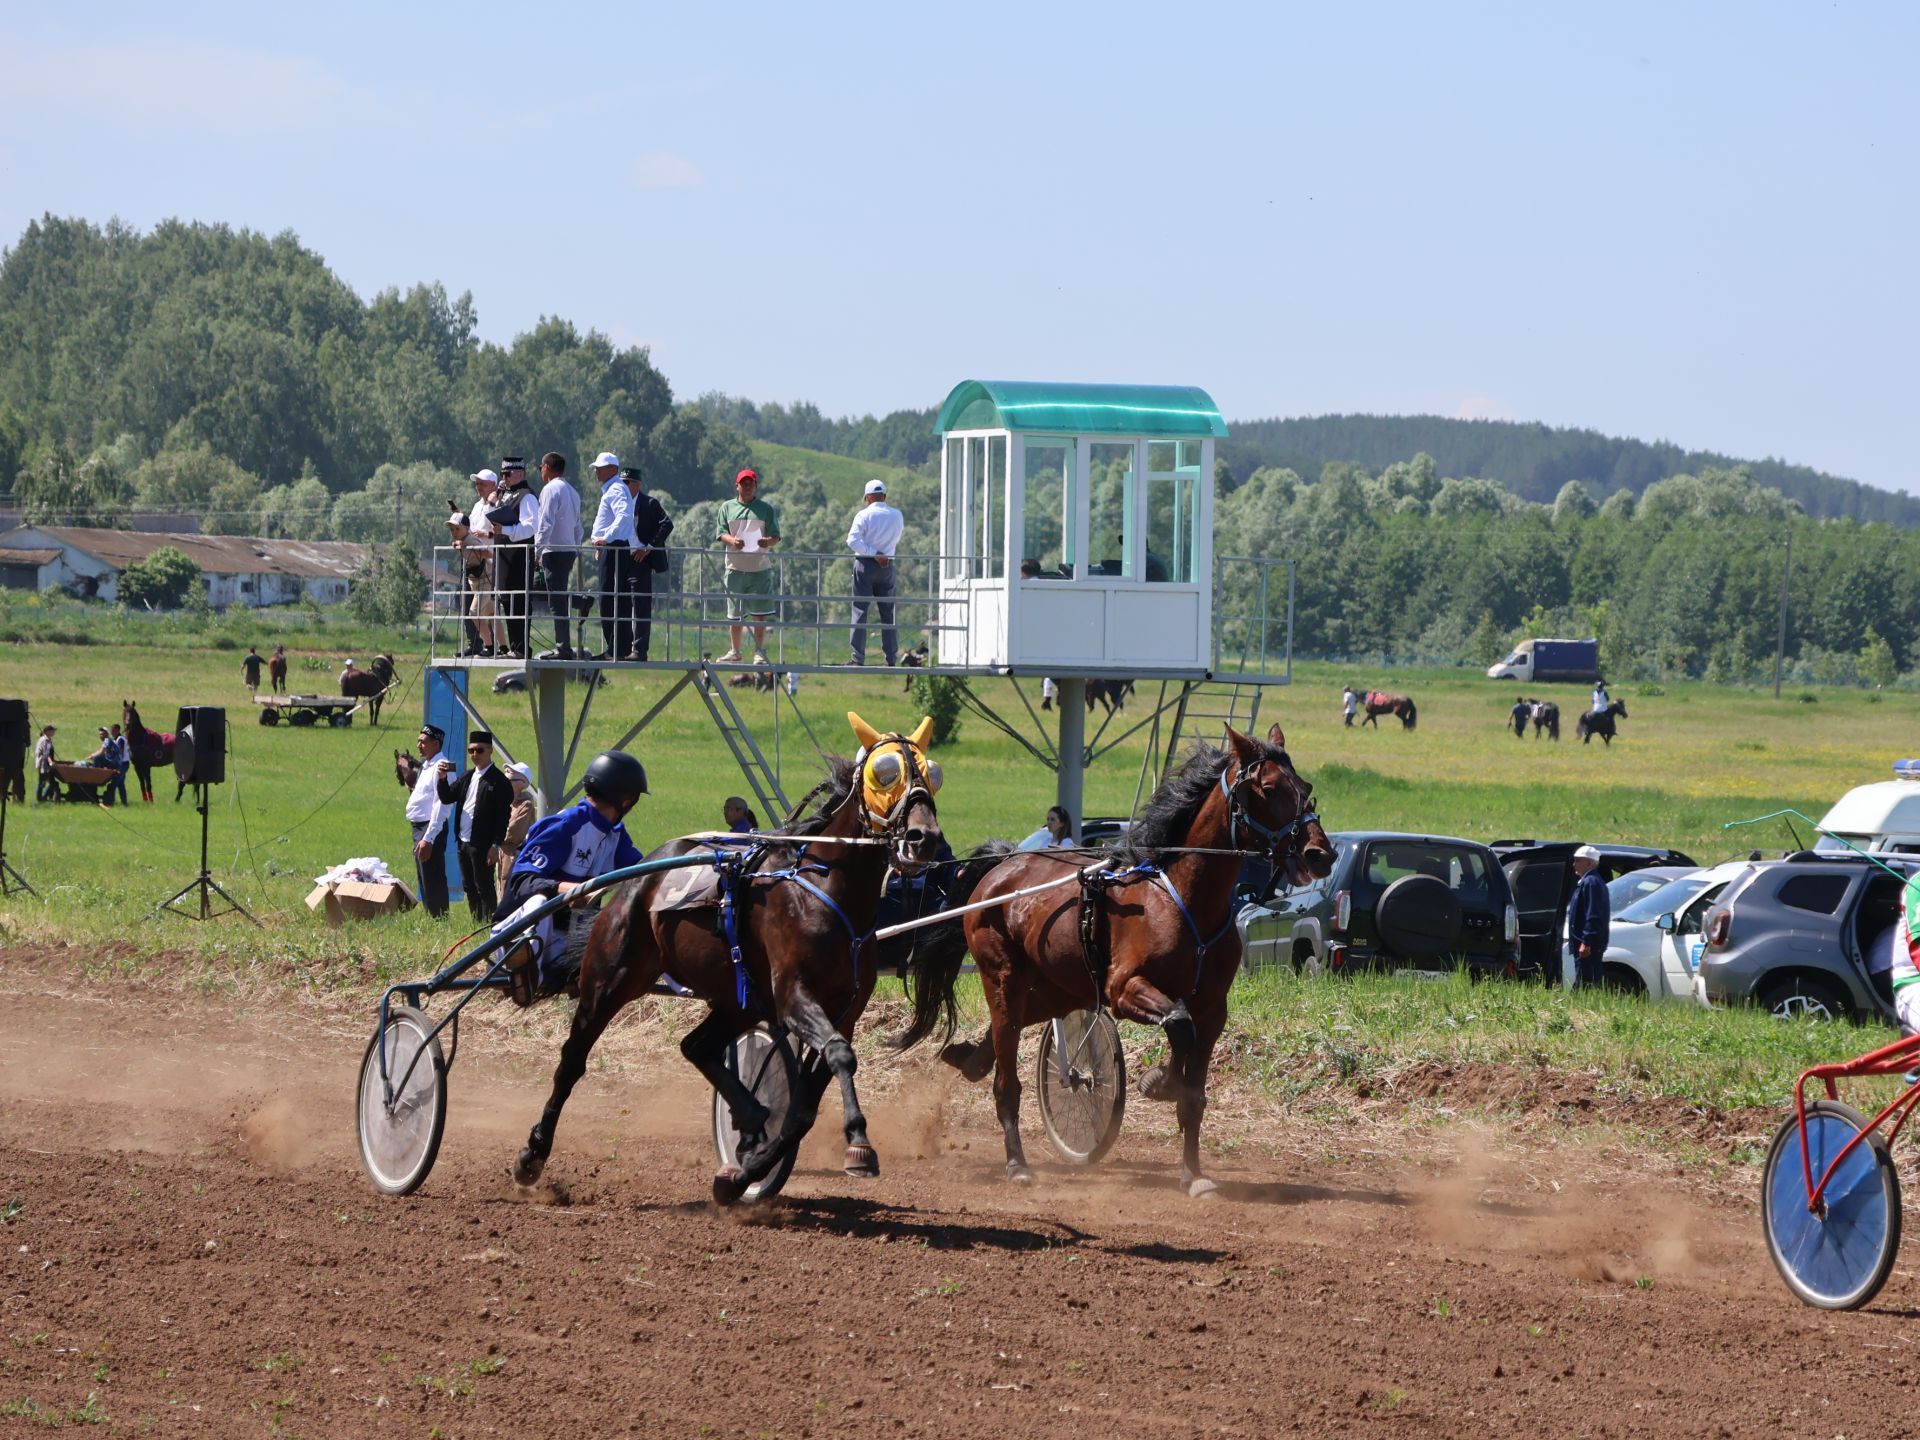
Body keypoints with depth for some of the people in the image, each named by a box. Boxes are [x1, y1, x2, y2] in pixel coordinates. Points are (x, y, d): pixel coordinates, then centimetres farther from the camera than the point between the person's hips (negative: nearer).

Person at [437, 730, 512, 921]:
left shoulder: (499, 782, -10)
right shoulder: (467, 778, 15)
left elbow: (504, 817, -13)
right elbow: (446, 798, 11)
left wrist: (496, 845, -17)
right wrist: (443, 779, -7)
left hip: (482, 845, -8)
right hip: (463, 842, 8)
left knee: (484, 888, -4)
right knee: (470, 887, 13)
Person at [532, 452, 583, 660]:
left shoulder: (550, 489, -9)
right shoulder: (572, 492, 17)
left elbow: (546, 524, -16)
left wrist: (537, 551, -13)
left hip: (554, 551, -8)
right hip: (570, 550, 8)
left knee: (556, 603, -8)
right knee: (559, 600, 12)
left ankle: (563, 648, -11)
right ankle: (563, 646, 10)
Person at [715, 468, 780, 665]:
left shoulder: (766, 509, 8)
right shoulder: (727, 507, 10)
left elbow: (776, 536, 4)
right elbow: (720, 533, 3)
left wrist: (768, 542, -19)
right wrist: (732, 541, -19)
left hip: (760, 567, -1)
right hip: (736, 567, 1)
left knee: (760, 614, -4)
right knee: (734, 613, 6)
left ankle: (759, 651, 2)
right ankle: (735, 651, 16)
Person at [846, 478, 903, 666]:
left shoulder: (864, 515, -8)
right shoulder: (897, 516, 5)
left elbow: (853, 540, -17)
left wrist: (874, 553, -14)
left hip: (865, 565, -4)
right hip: (887, 566, 4)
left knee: (860, 610, -1)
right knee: (888, 612, 9)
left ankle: (858, 657, -6)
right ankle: (892, 657, 7)